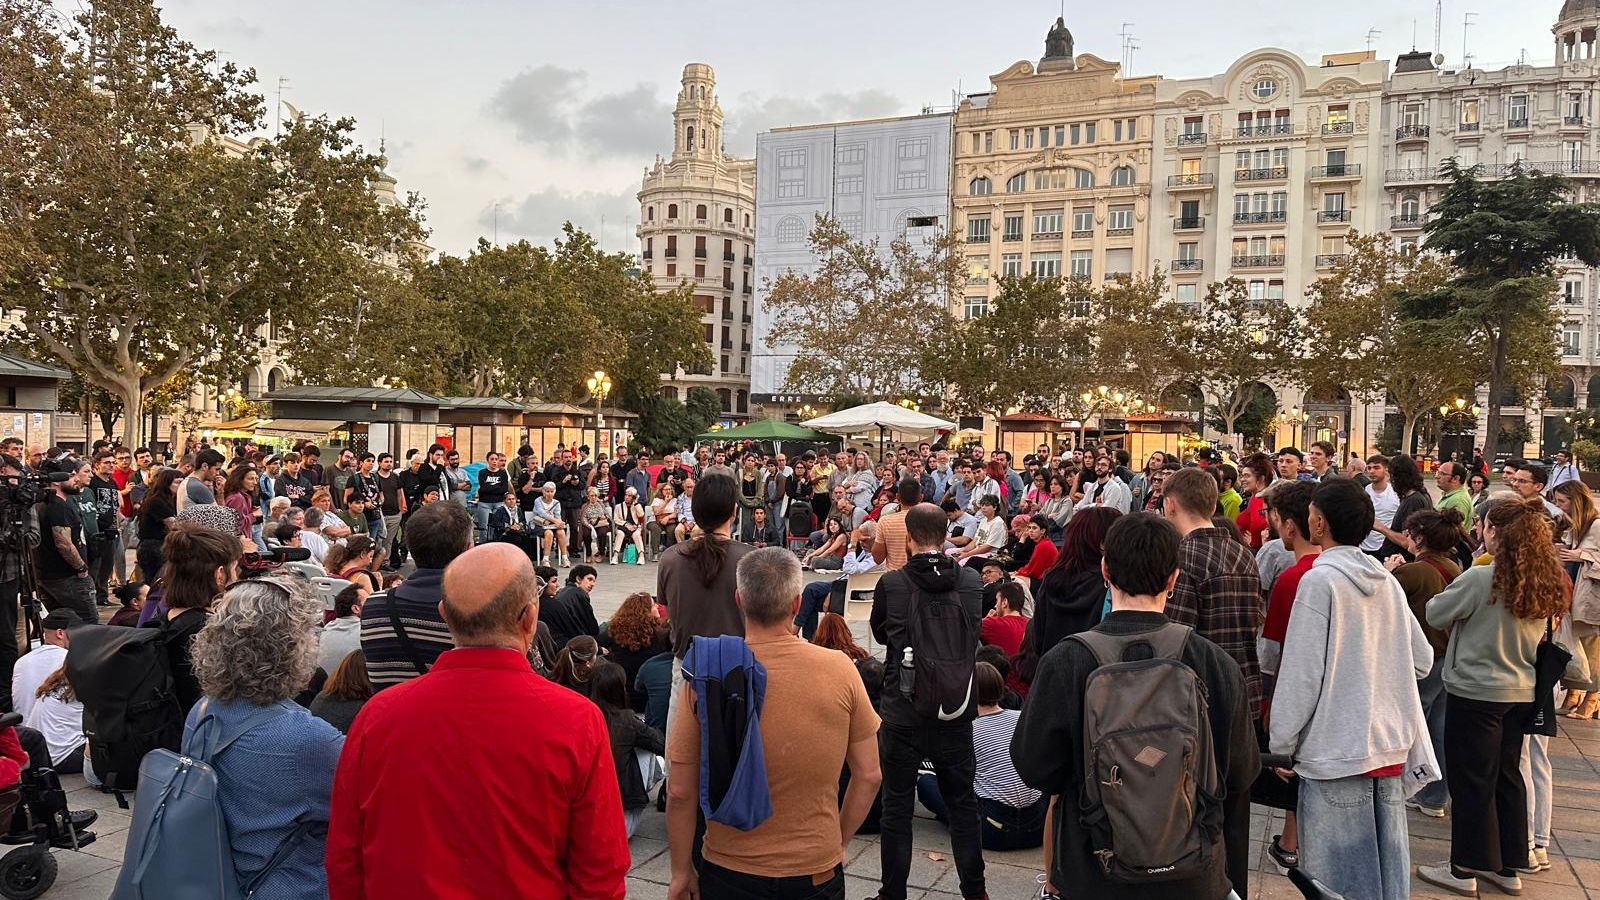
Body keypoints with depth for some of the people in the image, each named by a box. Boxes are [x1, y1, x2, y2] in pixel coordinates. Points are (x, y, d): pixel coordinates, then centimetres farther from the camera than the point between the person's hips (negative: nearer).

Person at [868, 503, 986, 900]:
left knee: (896, 807, 11)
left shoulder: (891, 583, -13)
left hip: (902, 714, -3)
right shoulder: (970, 581, -5)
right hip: (956, 712, 3)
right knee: (962, 803, 18)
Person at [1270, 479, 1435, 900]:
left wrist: (1280, 745, -6)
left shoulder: (1319, 580, -13)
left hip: (1335, 750, -7)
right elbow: (1422, 659, 13)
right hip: (1392, 746, 7)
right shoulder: (1386, 581, 6)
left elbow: (1301, 674, -14)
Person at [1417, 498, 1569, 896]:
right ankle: (1509, 865, 28)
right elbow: (1535, 636, 14)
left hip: (1475, 692, -7)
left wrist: (1460, 598, 8)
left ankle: (1466, 869, 14)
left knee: (1471, 781, 4)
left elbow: (1435, 614, -9)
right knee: (1507, 776, 17)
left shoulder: (1480, 579, -21)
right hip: (1521, 693, 7)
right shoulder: (1546, 583, 1)